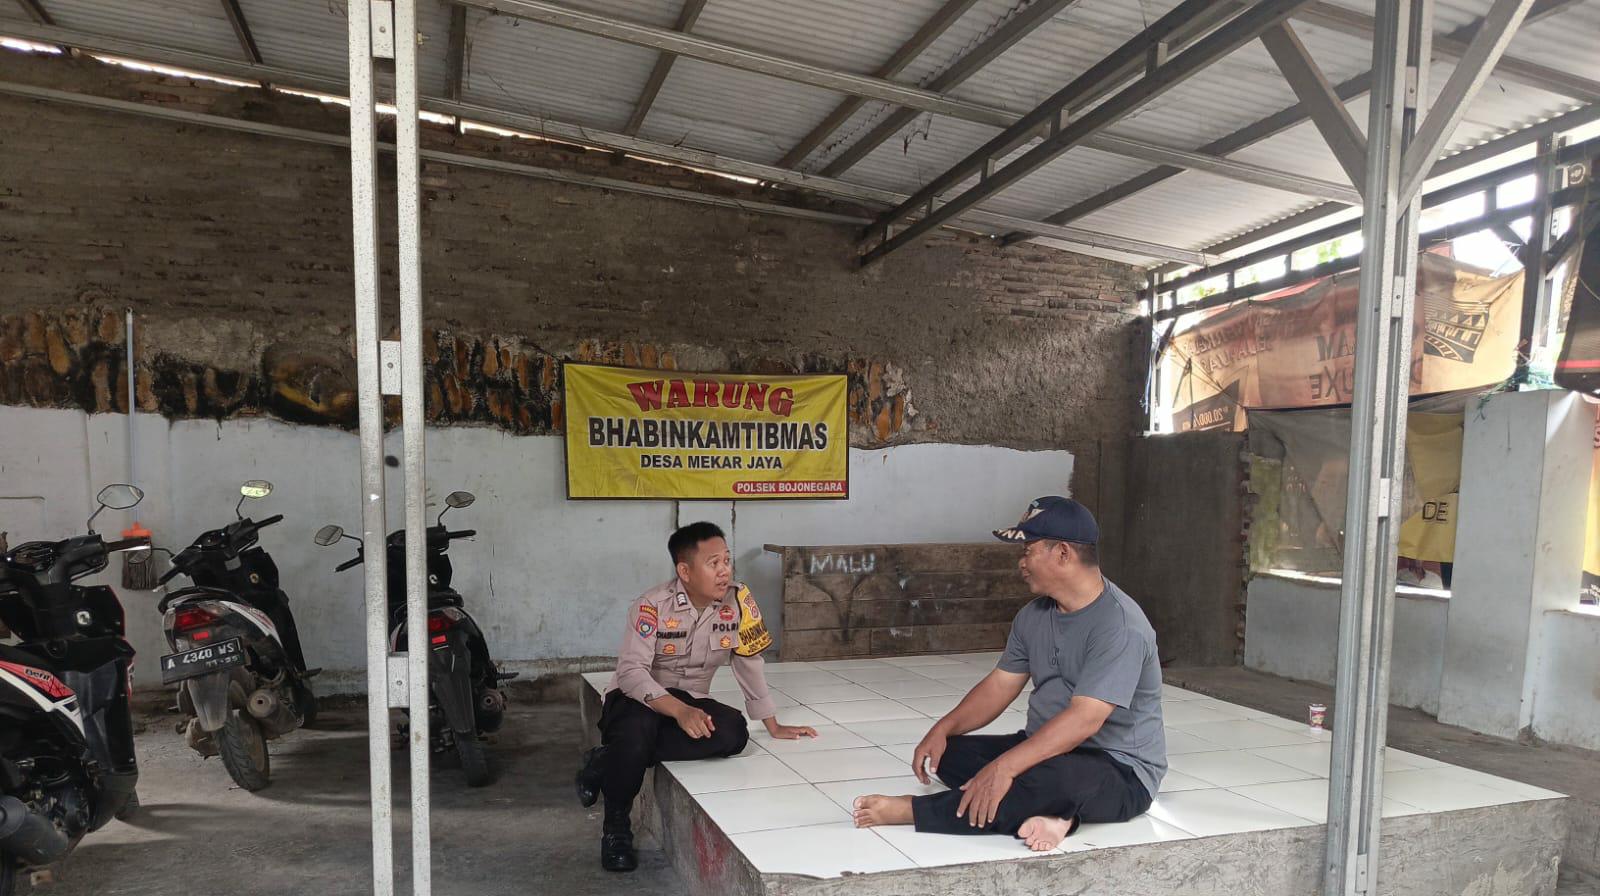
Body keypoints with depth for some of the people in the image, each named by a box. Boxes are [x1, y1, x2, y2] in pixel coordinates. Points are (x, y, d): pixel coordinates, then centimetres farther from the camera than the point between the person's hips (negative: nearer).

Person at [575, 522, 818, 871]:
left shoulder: (738, 601, -9)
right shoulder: (654, 605, -21)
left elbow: (749, 663, 1)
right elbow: (631, 671, -27)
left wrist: (773, 725, 2)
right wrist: (679, 711, -41)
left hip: (691, 699, 4)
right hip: (637, 697, -4)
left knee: (734, 732, -28)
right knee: (637, 729, -39)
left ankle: (609, 761, -14)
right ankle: (616, 828, -10)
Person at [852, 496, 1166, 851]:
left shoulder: (1120, 625, -23)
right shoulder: (1034, 616, 5)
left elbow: (1084, 719, -32)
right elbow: (1000, 685, 8)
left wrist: (1005, 767, -39)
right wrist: (943, 729, -6)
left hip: (1121, 772, -8)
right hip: (1047, 748, 8)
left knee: (1055, 778, -40)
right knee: (947, 753, -5)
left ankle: (910, 810, -28)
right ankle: (1050, 813, -23)